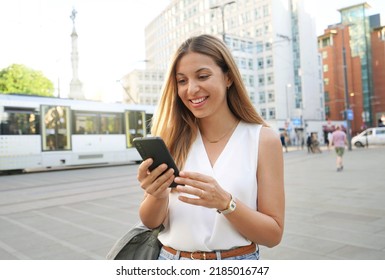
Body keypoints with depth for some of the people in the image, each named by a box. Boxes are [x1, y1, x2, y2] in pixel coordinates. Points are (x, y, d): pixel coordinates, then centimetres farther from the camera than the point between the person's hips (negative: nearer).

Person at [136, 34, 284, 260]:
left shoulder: (264, 139, -10)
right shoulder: (175, 137, -5)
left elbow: (273, 234, -10)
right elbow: (151, 222, -3)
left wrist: (224, 202, -25)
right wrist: (158, 195, -23)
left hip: (236, 263, -1)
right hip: (171, 259, 2)